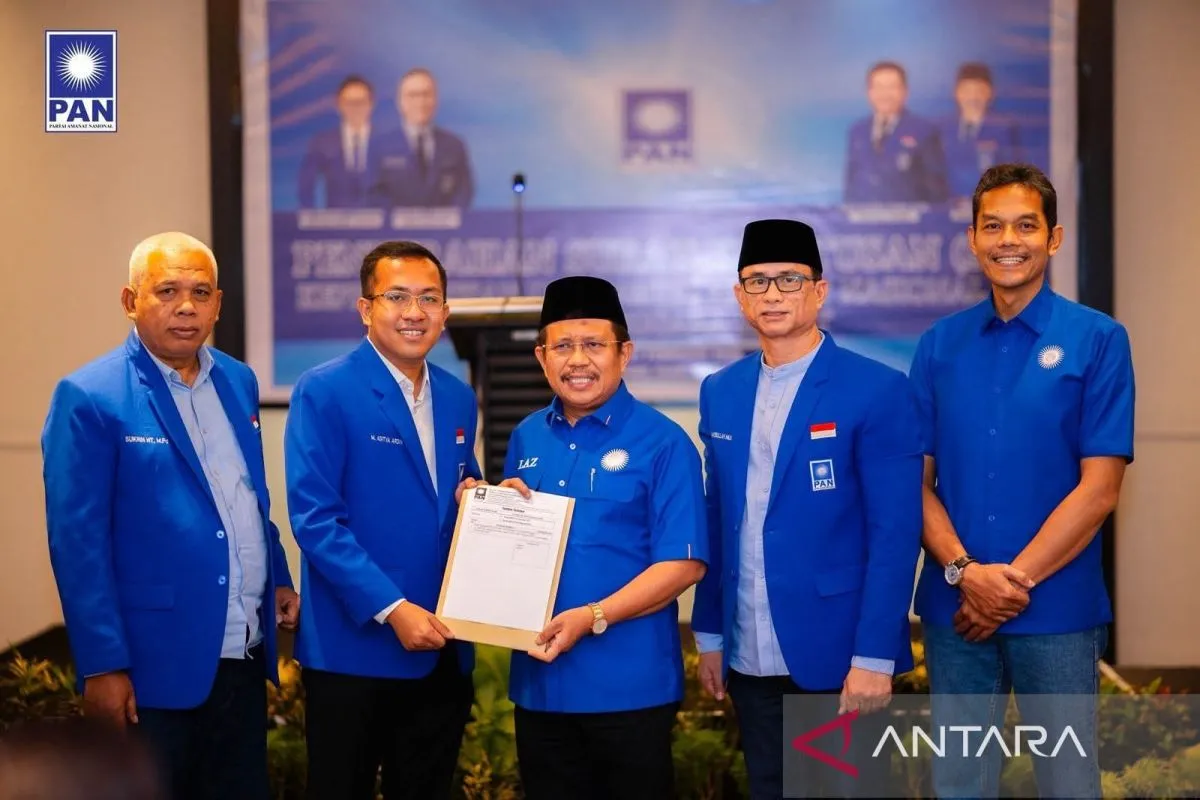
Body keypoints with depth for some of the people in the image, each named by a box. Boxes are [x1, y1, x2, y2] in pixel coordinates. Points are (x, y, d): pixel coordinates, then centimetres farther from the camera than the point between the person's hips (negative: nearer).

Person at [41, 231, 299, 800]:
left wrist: (278, 580, 10)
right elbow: (78, 543, -13)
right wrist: (103, 667, -16)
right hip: (156, 667, -6)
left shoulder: (238, 382, 9)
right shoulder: (88, 398, -11)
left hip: (246, 656, 6)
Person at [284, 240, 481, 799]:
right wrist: (392, 608, -20)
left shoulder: (458, 400, 10)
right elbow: (314, 520, -15)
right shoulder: (323, 392, -9)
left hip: (441, 649, 6)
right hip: (355, 648, -6)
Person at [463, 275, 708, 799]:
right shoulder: (525, 439, 9)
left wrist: (593, 618, -22)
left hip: (629, 685, -5)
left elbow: (683, 563, -13)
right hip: (540, 680, 5)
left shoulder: (663, 443, -8)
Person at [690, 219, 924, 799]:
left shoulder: (877, 391, -8)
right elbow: (718, 523, 13)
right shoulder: (719, 393, 8)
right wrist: (709, 635, 10)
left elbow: (895, 533, -12)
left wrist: (874, 657, -16)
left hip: (838, 656, -5)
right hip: (750, 661, 5)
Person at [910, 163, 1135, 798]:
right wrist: (965, 571, -12)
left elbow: (1099, 488, -9)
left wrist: (1015, 578, -12)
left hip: (1057, 609, -3)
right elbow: (917, 478, 3)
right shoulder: (939, 345, 6)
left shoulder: (1097, 340, -4)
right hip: (953, 607, 3)